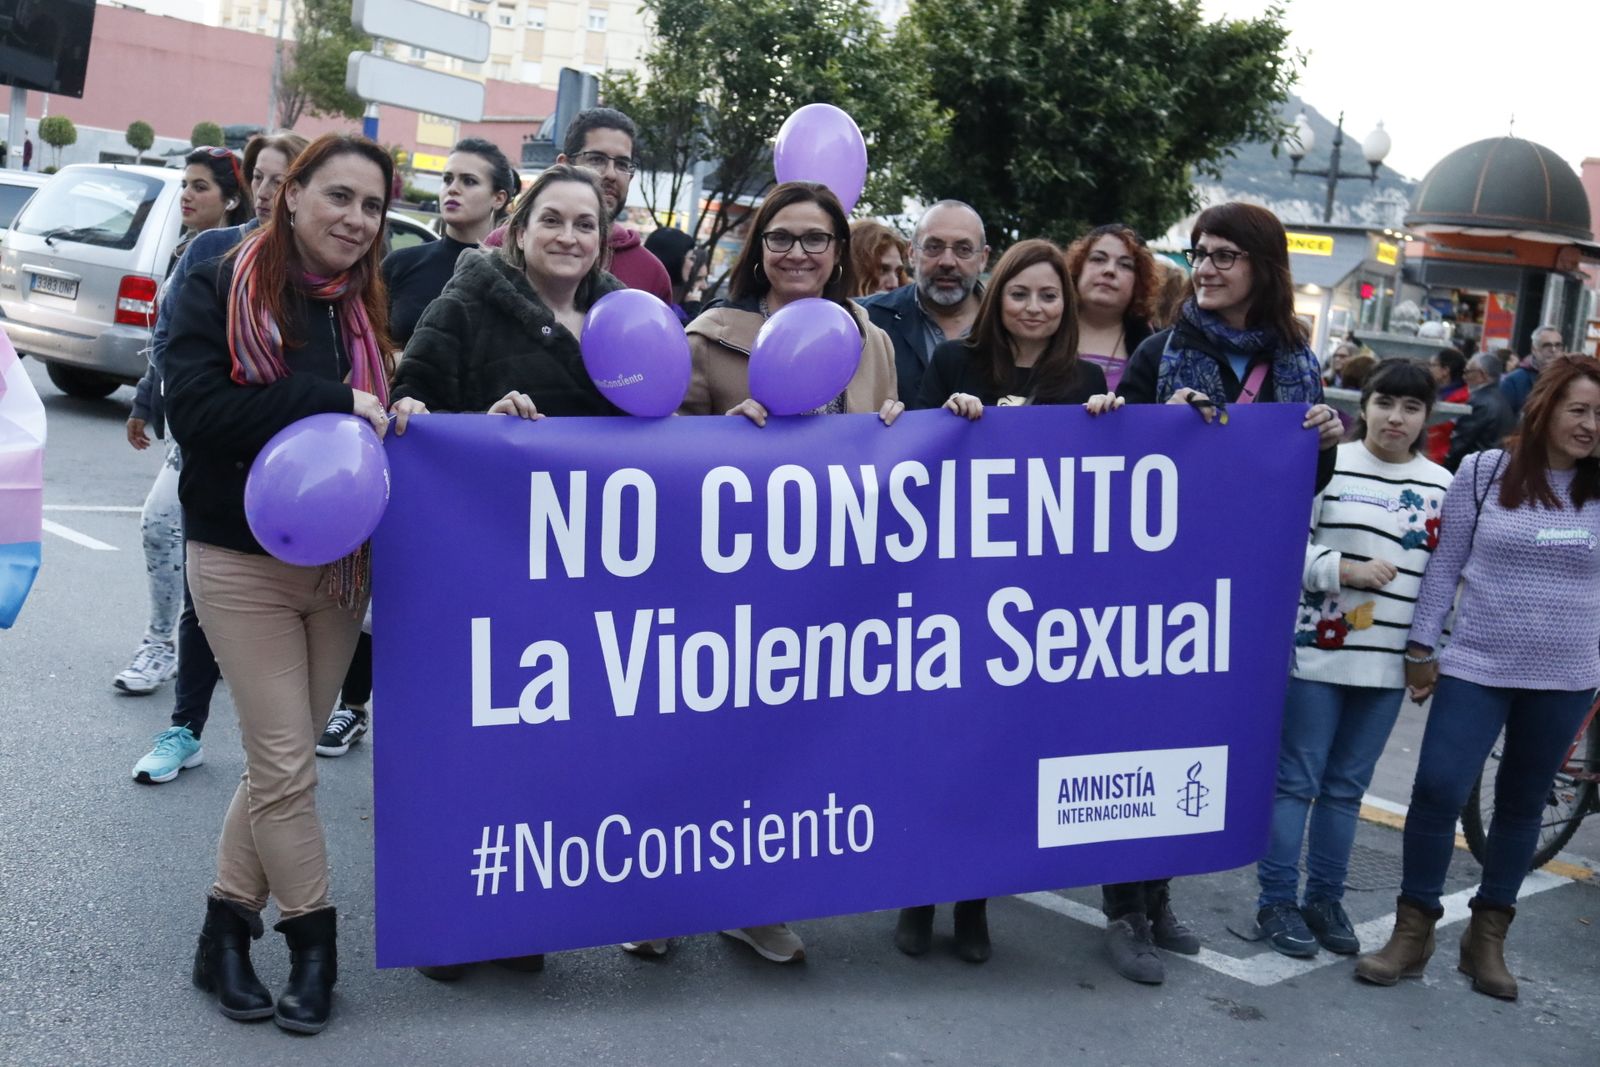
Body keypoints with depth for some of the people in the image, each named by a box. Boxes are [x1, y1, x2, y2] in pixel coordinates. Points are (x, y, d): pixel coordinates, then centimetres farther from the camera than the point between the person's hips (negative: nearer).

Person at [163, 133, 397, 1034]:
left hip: (343, 563, 5)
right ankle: (315, 941, 16)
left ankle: (229, 927, 27)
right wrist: (329, 402, -25)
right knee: (286, 764, -2)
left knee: (280, 760, 12)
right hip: (244, 560, -4)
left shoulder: (375, 305, 5)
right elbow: (195, 410, -20)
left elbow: (398, 412, 9)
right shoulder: (219, 290, -8)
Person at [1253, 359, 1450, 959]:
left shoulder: (1442, 485, 9)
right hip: (1315, 652, -4)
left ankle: (1325, 899, 24)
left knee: (1346, 787, 13)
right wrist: (1347, 570, -19)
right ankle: (1277, 901, 13)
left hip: (1388, 662, 4)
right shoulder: (1328, 464, -5)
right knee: (1296, 779, 2)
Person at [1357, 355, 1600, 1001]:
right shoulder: (1485, 472, -4)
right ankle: (1413, 932, 7)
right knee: (1437, 793, -9)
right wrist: (1422, 646, -2)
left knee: (1522, 805, 12)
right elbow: (1445, 563, -1)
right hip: (1476, 667, -2)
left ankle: (1487, 938, 26)